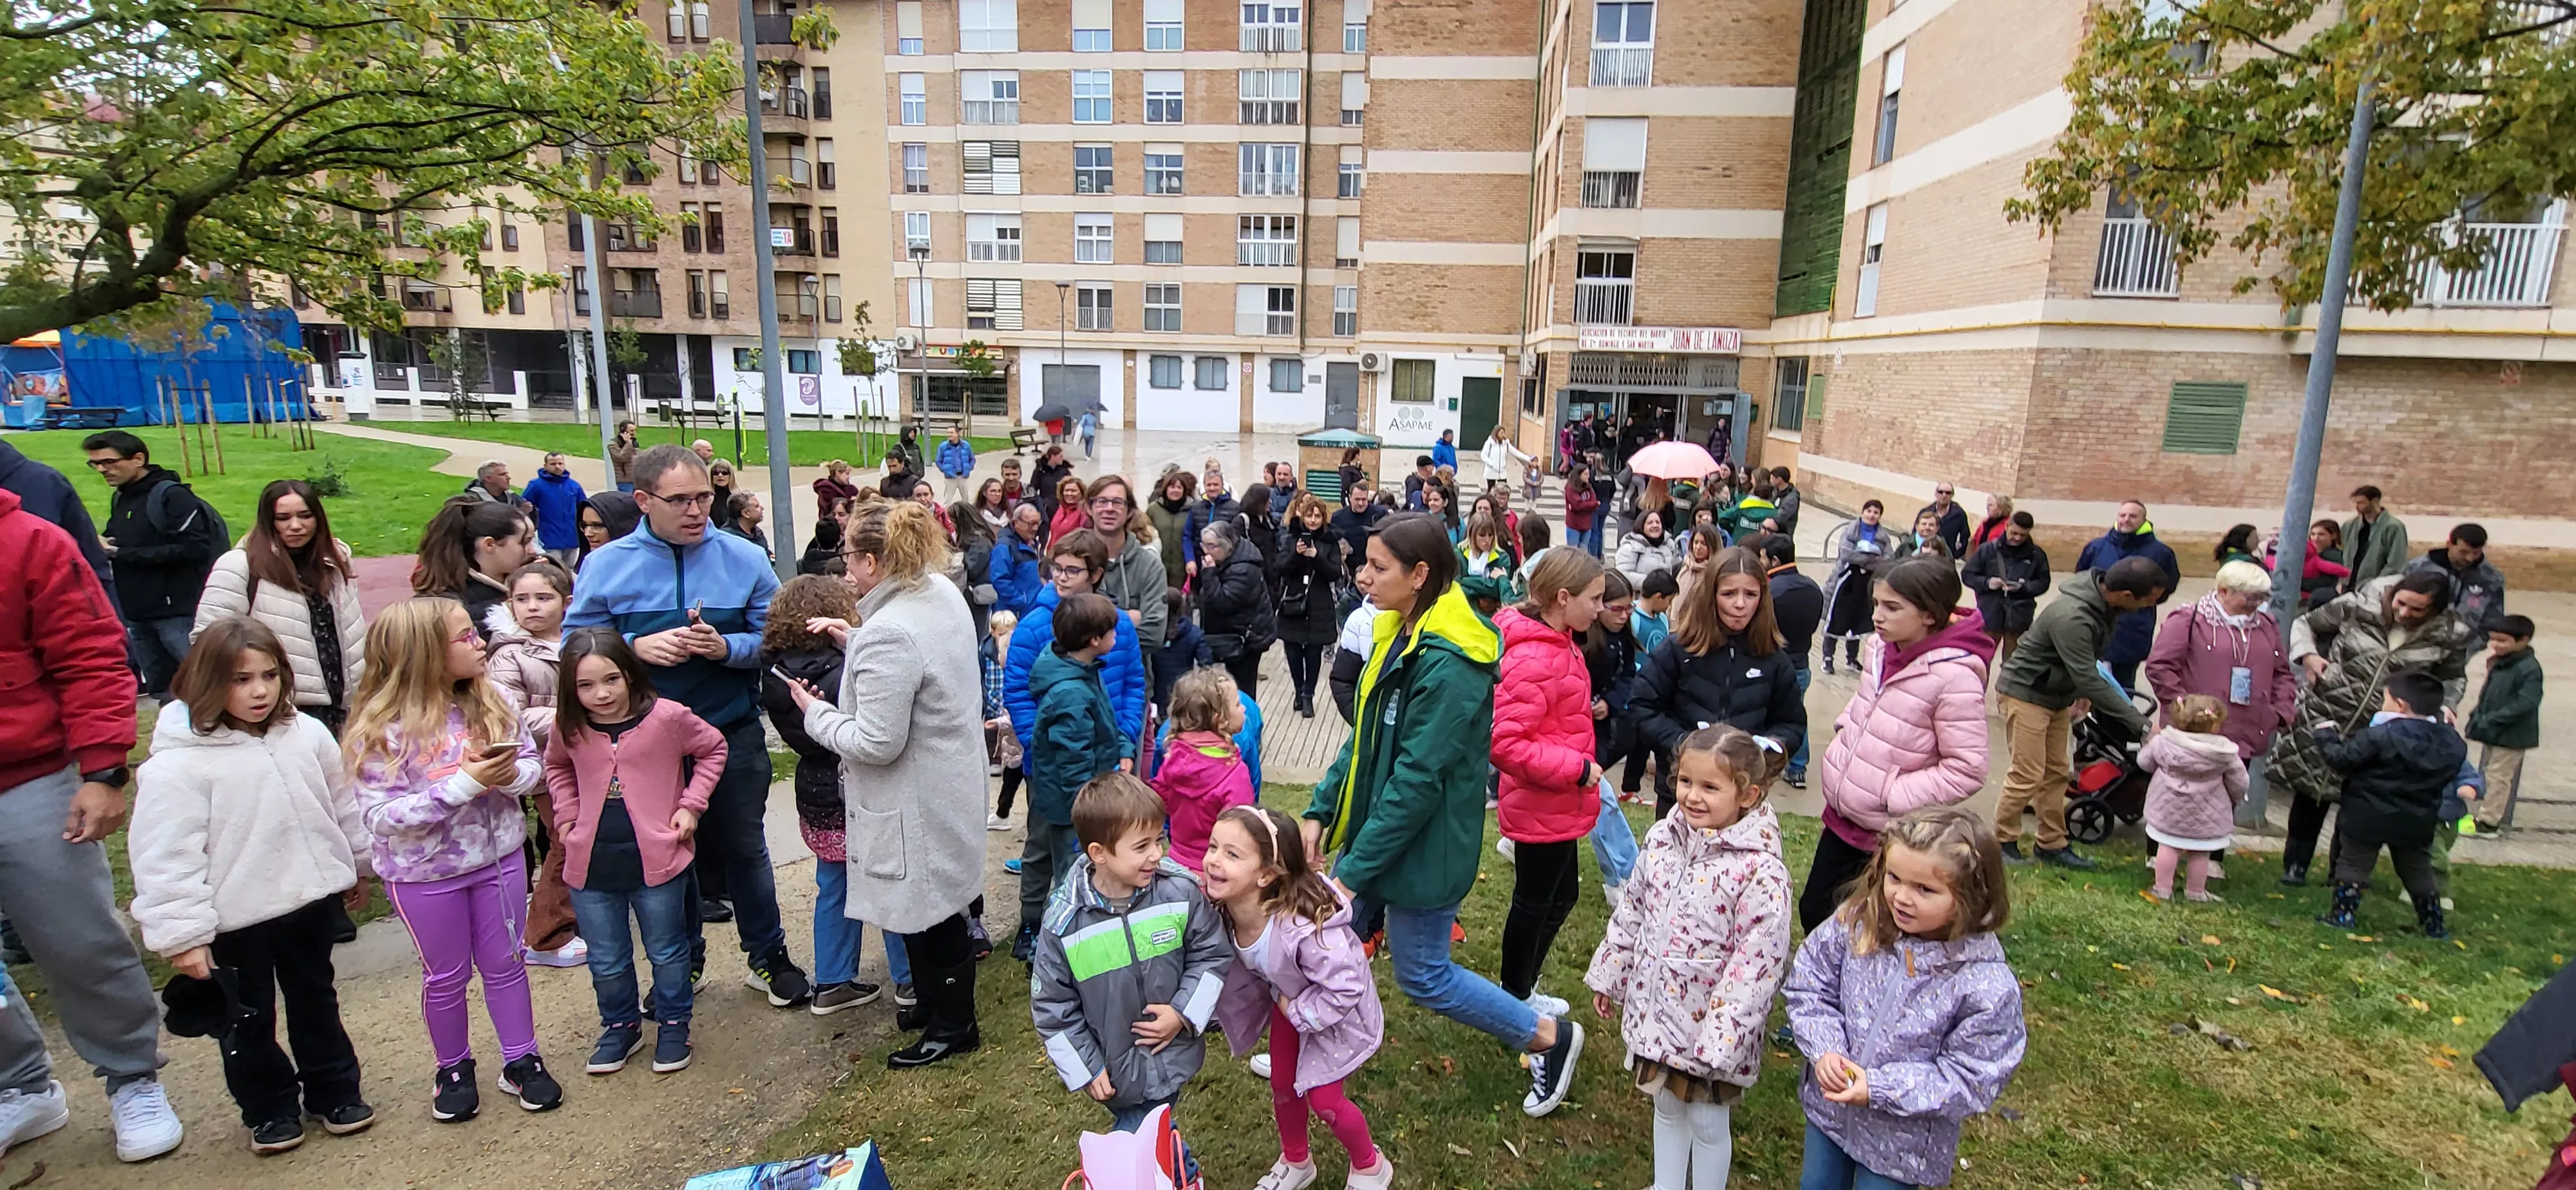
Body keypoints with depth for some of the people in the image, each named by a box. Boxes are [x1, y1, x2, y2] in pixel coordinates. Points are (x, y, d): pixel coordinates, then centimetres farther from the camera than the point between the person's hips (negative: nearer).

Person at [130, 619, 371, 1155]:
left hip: (310, 899, 4)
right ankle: (269, 1109, 32)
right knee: (248, 1020, 13)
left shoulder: (308, 735, -4)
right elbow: (166, 858, -15)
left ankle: (335, 1091, 34)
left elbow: (342, 806, 10)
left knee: (316, 1001, 20)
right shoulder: (178, 763, -17)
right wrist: (183, 935, -14)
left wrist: (356, 867, 18)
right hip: (235, 918, -4)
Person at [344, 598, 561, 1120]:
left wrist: (509, 774, -25)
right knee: (445, 977, 14)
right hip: (424, 875, -3)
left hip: (498, 857, 3)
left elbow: (530, 763, -2)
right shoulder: (381, 730, -19)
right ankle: (453, 1069, 36)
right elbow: (381, 816, -22)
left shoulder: (489, 703, -8)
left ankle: (522, 1061, 30)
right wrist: (464, 783, -30)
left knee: (504, 963, 15)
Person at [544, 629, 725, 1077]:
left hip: (657, 860, -3)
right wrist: (567, 816, 7)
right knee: (606, 963, 16)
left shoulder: (666, 717, -15)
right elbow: (556, 768, 20)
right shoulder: (569, 729, -3)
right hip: (591, 866, 3)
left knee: (667, 953, 14)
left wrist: (691, 805, -7)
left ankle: (673, 1025, 34)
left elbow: (713, 749, 1)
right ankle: (620, 1026, 38)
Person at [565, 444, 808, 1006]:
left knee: (744, 847, 15)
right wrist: (637, 646, -19)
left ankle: (769, 957, 33)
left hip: (732, 733, 0)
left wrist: (726, 646, -22)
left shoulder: (744, 558, -6)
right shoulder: (606, 566, -5)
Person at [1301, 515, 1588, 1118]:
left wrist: (1355, 870, -21)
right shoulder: (1399, 636, 4)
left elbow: (1417, 779, -26)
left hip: (1422, 845, -8)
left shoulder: (1447, 665, -27)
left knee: (1423, 975, 8)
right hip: (1377, 825, 8)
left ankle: (1550, 1038, 27)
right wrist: (1320, 810, 3)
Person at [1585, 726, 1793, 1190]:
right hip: (1656, 1010, 6)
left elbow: (1757, 965, -22)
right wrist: (1608, 976, 13)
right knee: (1666, 1106, 25)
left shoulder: (1761, 872, -24)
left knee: (1708, 1122, 15)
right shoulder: (1663, 839, -5)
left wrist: (1720, 1041, -21)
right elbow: (1630, 912, 7)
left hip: (1711, 1024, -5)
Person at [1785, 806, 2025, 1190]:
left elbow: (1972, 1079, -20)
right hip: (1829, 1103, 4)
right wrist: (1825, 1049, -21)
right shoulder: (1856, 923, -17)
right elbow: (1808, 984, -6)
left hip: (1903, 1140, -3)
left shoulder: (1988, 986, -26)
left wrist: (1879, 1088, -25)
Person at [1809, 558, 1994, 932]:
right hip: (1842, 816, 7)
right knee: (1813, 909, 18)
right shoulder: (1883, 648, -1)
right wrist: (1841, 739, 3)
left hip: (1891, 835, -7)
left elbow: (1966, 770, -20)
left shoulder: (1954, 677, -22)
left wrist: (1893, 796, -20)